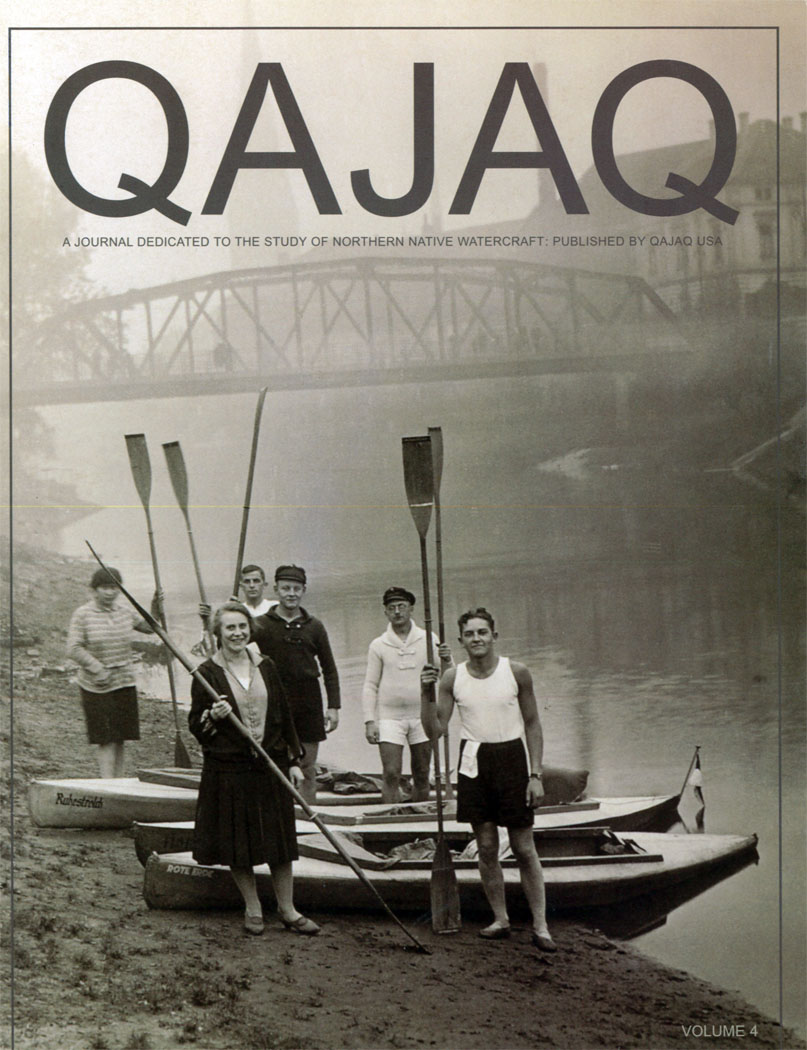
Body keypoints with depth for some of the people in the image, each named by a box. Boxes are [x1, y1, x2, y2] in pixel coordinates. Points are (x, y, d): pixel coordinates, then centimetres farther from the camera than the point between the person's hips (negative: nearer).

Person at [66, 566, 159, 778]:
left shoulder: (125, 612, 8)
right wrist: (97, 668, -21)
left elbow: (149, 628, 22)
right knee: (106, 739, -8)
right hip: (96, 688, -5)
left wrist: (156, 608, 4)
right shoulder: (82, 615, -6)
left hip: (125, 684, 5)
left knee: (120, 738, 7)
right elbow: (73, 649, -13)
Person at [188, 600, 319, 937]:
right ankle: (252, 909, 19)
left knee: (279, 837, 6)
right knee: (238, 842, 4)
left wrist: (293, 760, 10)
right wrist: (212, 717, -22)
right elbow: (195, 726, -1)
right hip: (228, 768, -3)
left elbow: (284, 716, 13)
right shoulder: (207, 673, -4)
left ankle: (287, 909, 16)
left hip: (270, 765, 3)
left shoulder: (266, 668, 8)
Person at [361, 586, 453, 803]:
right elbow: (370, 686, 6)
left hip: (421, 716, 1)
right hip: (389, 718, -1)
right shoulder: (378, 645, 4)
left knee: (422, 776, 5)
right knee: (391, 774, -10)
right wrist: (369, 721, -2)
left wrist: (446, 661, -16)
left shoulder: (428, 639, 5)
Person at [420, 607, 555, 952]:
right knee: (486, 847, 5)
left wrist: (536, 774, -4)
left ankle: (540, 925, 5)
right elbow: (435, 730, 1)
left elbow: (532, 725, 2)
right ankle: (500, 919, 17)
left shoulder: (516, 673, -3)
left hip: (511, 758, -2)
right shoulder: (453, 678, 1)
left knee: (524, 847, 0)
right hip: (473, 760, 2)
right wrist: (427, 693, -14)